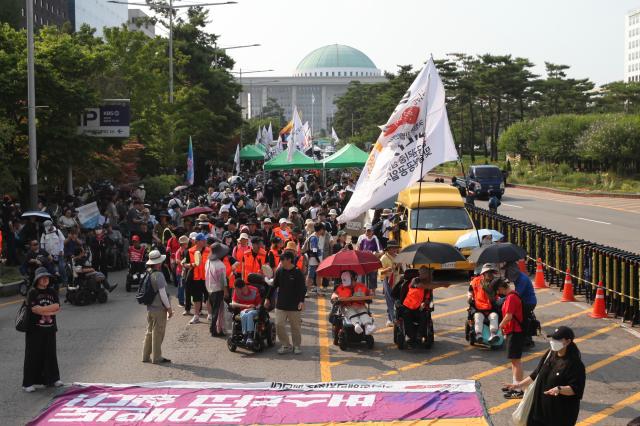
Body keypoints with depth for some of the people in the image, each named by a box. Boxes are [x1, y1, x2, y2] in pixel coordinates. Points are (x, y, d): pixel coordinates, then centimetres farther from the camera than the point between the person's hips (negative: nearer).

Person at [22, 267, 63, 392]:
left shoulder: (52, 292, 9)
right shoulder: (32, 293, -5)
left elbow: (57, 307, -2)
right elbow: (34, 309, -17)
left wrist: (42, 309, -14)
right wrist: (51, 310, -13)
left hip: (50, 328, 4)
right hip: (35, 329, -4)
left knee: (50, 354, 11)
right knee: (33, 355, -1)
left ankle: (52, 379, 22)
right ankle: (28, 383, 4)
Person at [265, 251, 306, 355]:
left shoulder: (298, 273, -8)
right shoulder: (279, 271, 4)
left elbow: (302, 288, -9)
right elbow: (274, 286, 12)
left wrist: (301, 301, -21)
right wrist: (268, 299, 12)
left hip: (294, 306, -3)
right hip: (280, 305, 3)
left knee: (295, 327, 6)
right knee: (279, 325, -4)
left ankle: (297, 346, 21)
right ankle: (286, 345, 10)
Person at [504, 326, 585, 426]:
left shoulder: (575, 364, -18)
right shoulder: (549, 354, 4)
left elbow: (576, 389, -21)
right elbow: (536, 374, 15)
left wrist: (559, 389, -37)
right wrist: (519, 385, 12)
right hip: (540, 407, 7)